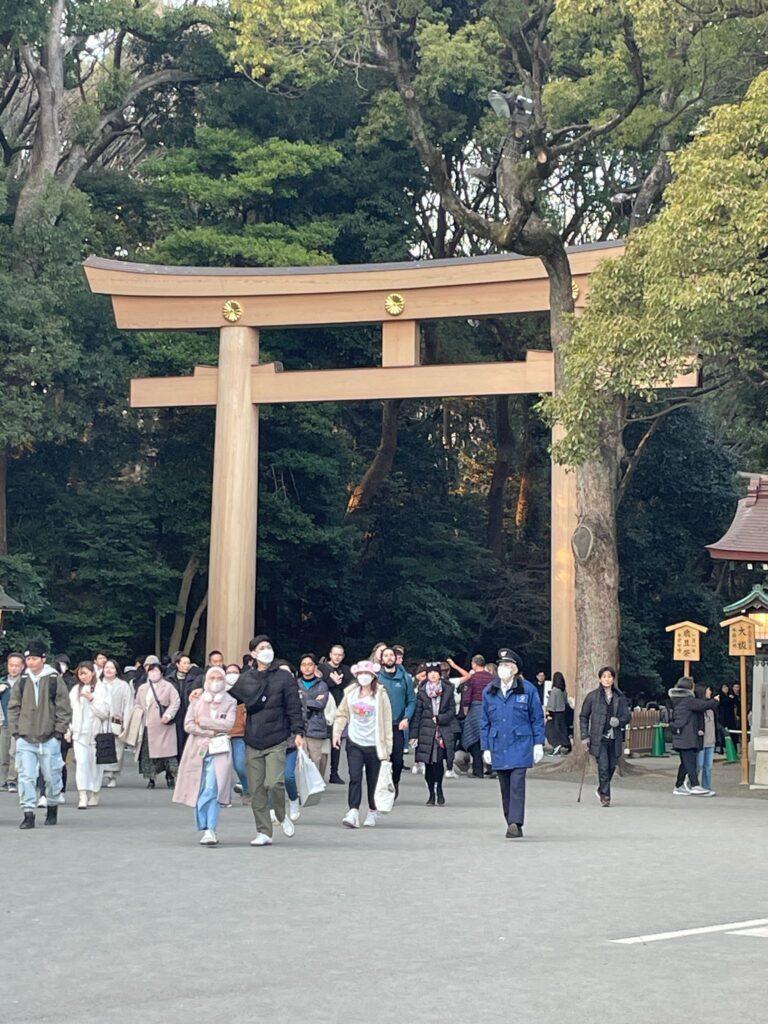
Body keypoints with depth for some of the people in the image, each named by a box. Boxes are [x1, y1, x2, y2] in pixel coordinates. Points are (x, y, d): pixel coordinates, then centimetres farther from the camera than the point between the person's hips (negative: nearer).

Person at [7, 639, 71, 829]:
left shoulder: (55, 680, -2)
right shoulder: (22, 681, 6)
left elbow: (64, 708, -1)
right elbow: (13, 708, 11)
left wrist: (58, 732, -6)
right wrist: (15, 731, 2)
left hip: (49, 739, -2)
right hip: (25, 739, 2)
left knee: (52, 776, 8)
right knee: (26, 776, -5)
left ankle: (52, 808, 29)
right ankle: (28, 814, -1)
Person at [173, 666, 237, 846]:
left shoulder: (230, 702, 7)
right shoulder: (196, 701, 11)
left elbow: (228, 724, -7)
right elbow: (188, 725, 1)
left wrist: (203, 722, -6)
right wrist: (211, 732, -9)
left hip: (219, 751, -2)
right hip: (197, 750, 2)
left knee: (211, 790, -15)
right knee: (199, 791, 2)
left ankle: (210, 830, -17)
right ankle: (206, 829, 13)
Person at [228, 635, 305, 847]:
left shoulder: (284, 677, 1)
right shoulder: (245, 679, 9)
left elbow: (294, 707, -1)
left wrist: (298, 732, -10)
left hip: (276, 741, -3)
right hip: (253, 742, 3)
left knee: (274, 782, -17)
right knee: (257, 789, 3)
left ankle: (282, 816, 12)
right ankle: (263, 832, 12)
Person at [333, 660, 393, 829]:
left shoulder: (380, 694, -4)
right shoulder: (351, 693, 5)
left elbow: (386, 721, -4)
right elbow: (342, 714, 12)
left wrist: (387, 746, -6)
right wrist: (337, 732, -1)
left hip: (373, 744, -2)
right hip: (354, 743, 2)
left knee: (373, 780, 8)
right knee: (355, 777, -10)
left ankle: (372, 811, 24)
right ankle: (353, 812, -14)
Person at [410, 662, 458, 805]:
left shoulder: (448, 690, 7)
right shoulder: (422, 692, 6)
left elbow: (452, 711, 7)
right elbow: (417, 714, 5)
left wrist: (439, 718, -6)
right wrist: (414, 734, 2)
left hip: (443, 732, -1)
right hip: (426, 732, 1)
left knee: (438, 761, -12)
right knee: (429, 763, 1)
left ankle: (438, 790, 4)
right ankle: (432, 794, 11)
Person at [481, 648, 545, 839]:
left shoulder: (528, 689, -2)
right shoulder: (489, 691, 6)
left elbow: (537, 718, 3)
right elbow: (485, 722, 11)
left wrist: (539, 744, -1)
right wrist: (485, 748, 7)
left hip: (520, 745, -3)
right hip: (498, 747, 4)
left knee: (517, 784, -13)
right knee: (505, 788, 8)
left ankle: (515, 823, -16)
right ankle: (511, 823, 17)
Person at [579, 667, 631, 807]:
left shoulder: (620, 697, 7)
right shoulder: (592, 696, 0)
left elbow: (627, 715, 9)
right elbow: (583, 717, 5)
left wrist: (619, 721, -14)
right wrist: (585, 736, -1)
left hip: (615, 739, 3)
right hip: (599, 738, -3)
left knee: (612, 766, 10)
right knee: (603, 767, -12)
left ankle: (602, 790, 34)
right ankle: (605, 795, -2)